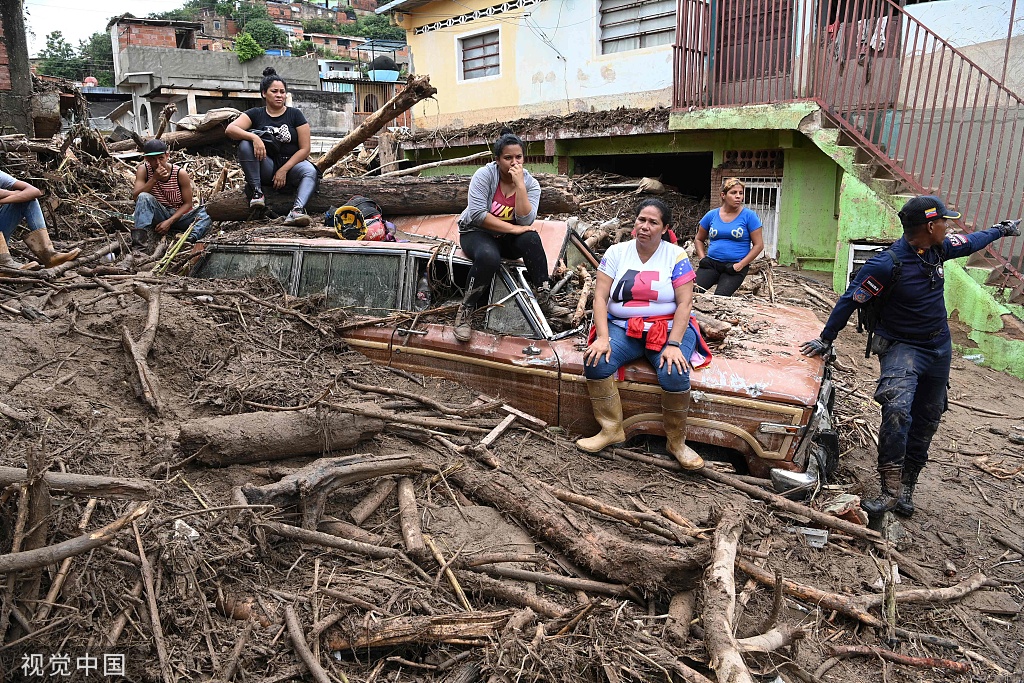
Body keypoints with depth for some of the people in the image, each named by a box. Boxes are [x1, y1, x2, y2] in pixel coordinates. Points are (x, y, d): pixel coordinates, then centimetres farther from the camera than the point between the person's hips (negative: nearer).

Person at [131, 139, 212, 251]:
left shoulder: (180, 173, -12)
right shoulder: (143, 170, -6)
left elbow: (188, 203, -9)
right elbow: (136, 197, -17)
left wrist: (169, 221, -21)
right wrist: (154, 179, -28)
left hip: (179, 215, -1)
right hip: (158, 215, 1)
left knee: (204, 215, -27)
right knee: (144, 197, -28)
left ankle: (190, 239, -51)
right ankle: (141, 236, -44)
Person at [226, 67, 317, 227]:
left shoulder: (295, 114, 5)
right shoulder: (256, 114, 7)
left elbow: (305, 148, -3)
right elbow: (230, 129, -9)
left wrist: (283, 170, -14)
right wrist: (254, 137, -29)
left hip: (291, 164, -1)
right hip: (265, 168, 1)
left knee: (310, 171, -33)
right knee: (245, 144, -25)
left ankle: (297, 210, -54)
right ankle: (256, 191, -20)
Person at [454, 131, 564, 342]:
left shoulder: (531, 183, -6)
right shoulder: (485, 175, -14)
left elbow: (525, 221, -21)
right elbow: (477, 214, -26)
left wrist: (519, 184, -26)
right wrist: (513, 228, -27)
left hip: (508, 238, 3)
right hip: (476, 232, -3)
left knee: (531, 238, -30)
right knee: (489, 257, -38)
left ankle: (545, 300, -23)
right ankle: (466, 310, -20)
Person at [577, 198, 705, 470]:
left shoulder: (676, 256, -1)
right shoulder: (616, 252, 3)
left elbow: (685, 303, -7)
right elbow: (600, 297, -3)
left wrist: (673, 344, -19)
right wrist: (602, 337, -17)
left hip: (668, 328, -2)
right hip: (623, 328, 2)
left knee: (675, 374, -30)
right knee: (595, 361, -26)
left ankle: (677, 442, -7)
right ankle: (611, 430, -10)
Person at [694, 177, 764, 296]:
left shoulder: (749, 216, -1)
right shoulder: (711, 215, 8)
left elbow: (758, 245, -1)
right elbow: (699, 239, 20)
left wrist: (741, 265, -11)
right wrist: (702, 258, 3)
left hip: (735, 267, -2)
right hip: (711, 263, 3)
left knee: (720, 297, -26)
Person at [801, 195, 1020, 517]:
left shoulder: (939, 248, -1)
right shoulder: (888, 265, -24)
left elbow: (970, 242, 21)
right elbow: (850, 300, -18)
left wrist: (1001, 229, 37)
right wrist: (826, 339, -13)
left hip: (939, 346, 8)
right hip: (902, 346, -8)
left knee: (926, 420, 11)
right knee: (897, 410, -28)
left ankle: (906, 486, 21)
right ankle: (890, 490, -22)